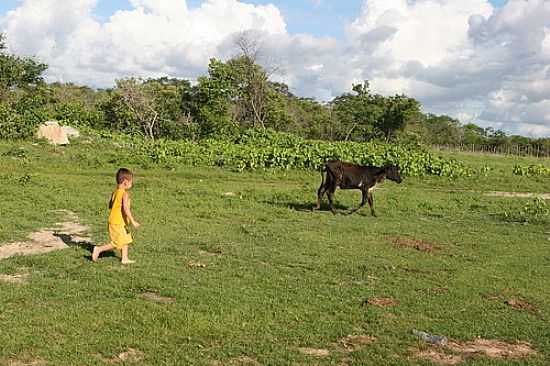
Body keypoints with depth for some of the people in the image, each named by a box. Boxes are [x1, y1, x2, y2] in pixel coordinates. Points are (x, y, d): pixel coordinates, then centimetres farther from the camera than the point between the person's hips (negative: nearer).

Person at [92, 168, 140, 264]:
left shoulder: (115, 192, 6)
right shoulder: (125, 194, -19)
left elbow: (110, 205, 15)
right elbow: (126, 208, -29)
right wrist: (133, 221, -27)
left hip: (113, 220, 9)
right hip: (118, 223, -9)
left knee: (126, 240, 18)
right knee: (116, 244, 0)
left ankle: (124, 258, 22)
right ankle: (99, 249, 1)